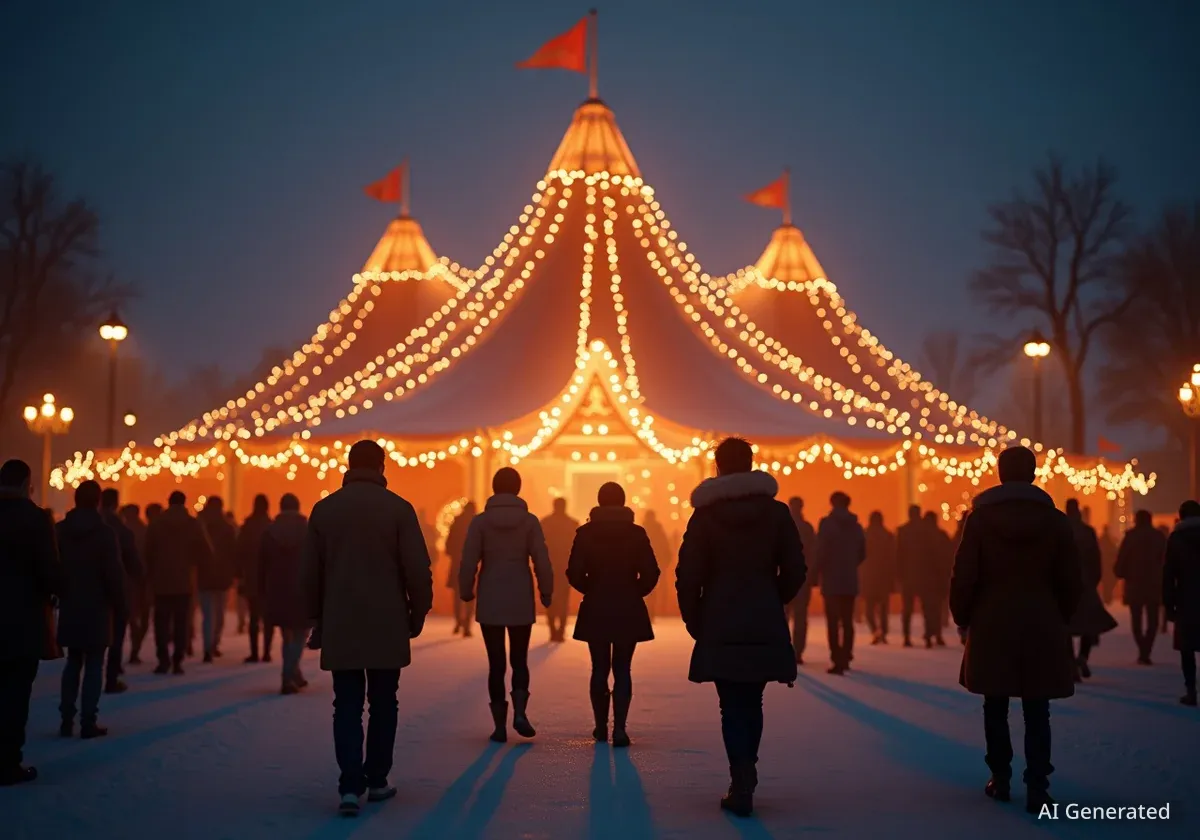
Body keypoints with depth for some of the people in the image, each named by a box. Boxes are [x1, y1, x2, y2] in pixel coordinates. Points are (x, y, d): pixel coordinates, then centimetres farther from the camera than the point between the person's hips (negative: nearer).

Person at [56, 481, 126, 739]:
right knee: (94, 664, 0)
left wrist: (58, 596, 13)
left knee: (73, 662, 14)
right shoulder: (104, 532, -10)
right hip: (96, 607, -4)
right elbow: (114, 573, -13)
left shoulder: (59, 531, 2)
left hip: (69, 606, 4)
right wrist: (119, 604, -2)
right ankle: (88, 722, -3)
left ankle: (67, 720, 11)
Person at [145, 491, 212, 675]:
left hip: (161, 581, 0)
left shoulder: (155, 523, -2)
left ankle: (164, 659, -7)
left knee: (161, 621, 6)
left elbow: (148, 552, -1)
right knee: (180, 623, 5)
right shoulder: (193, 524, -2)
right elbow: (206, 554, -3)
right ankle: (177, 662, 0)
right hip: (184, 581, 0)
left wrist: (150, 574, 10)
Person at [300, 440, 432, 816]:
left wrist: (316, 616, 16)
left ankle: (351, 786, -10)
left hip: (340, 626, 2)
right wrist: (418, 614, 5)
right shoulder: (398, 509, -5)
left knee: (347, 706, 2)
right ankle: (376, 781, 18)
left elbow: (309, 571, 6)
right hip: (387, 625, -1)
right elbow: (418, 569, -8)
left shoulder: (324, 509, 3)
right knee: (383, 704, 12)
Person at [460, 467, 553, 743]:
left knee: (496, 663, 7)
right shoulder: (530, 521, -3)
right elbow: (542, 562, -5)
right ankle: (520, 711, -10)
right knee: (519, 661, 12)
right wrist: (546, 592, 7)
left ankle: (499, 724, 4)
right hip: (521, 601, 0)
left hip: (490, 602, 0)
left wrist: (466, 591, 7)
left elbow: (469, 562, -7)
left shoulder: (481, 521, -4)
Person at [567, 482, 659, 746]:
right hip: (629, 611, 0)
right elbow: (650, 574, -8)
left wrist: (592, 590, 11)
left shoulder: (585, 533, -4)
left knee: (600, 669, 13)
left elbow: (574, 573, -8)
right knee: (622, 670, 4)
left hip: (595, 611, 0)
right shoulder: (637, 533, -4)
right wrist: (634, 592, 10)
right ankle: (619, 728, -8)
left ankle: (601, 726, 18)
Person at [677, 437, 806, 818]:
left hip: (720, 626, -2)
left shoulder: (706, 514, -3)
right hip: (765, 625, 2)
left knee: (733, 706, 2)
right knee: (752, 703, 15)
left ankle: (741, 786, -6)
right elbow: (795, 570, 2)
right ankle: (746, 779, 21)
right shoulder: (776, 512, 2)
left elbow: (688, 575, -6)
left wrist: (694, 621, 6)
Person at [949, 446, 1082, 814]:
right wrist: (1059, 617, 17)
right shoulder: (1055, 520, -1)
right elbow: (1071, 581, 2)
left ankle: (1001, 779, 16)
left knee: (995, 707, 12)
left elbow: (964, 576, -5)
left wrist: (962, 616, 9)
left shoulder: (980, 517, -4)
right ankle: (1037, 787, -3)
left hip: (992, 627, 0)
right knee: (1036, 711, 2)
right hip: (1041, 628, 0)